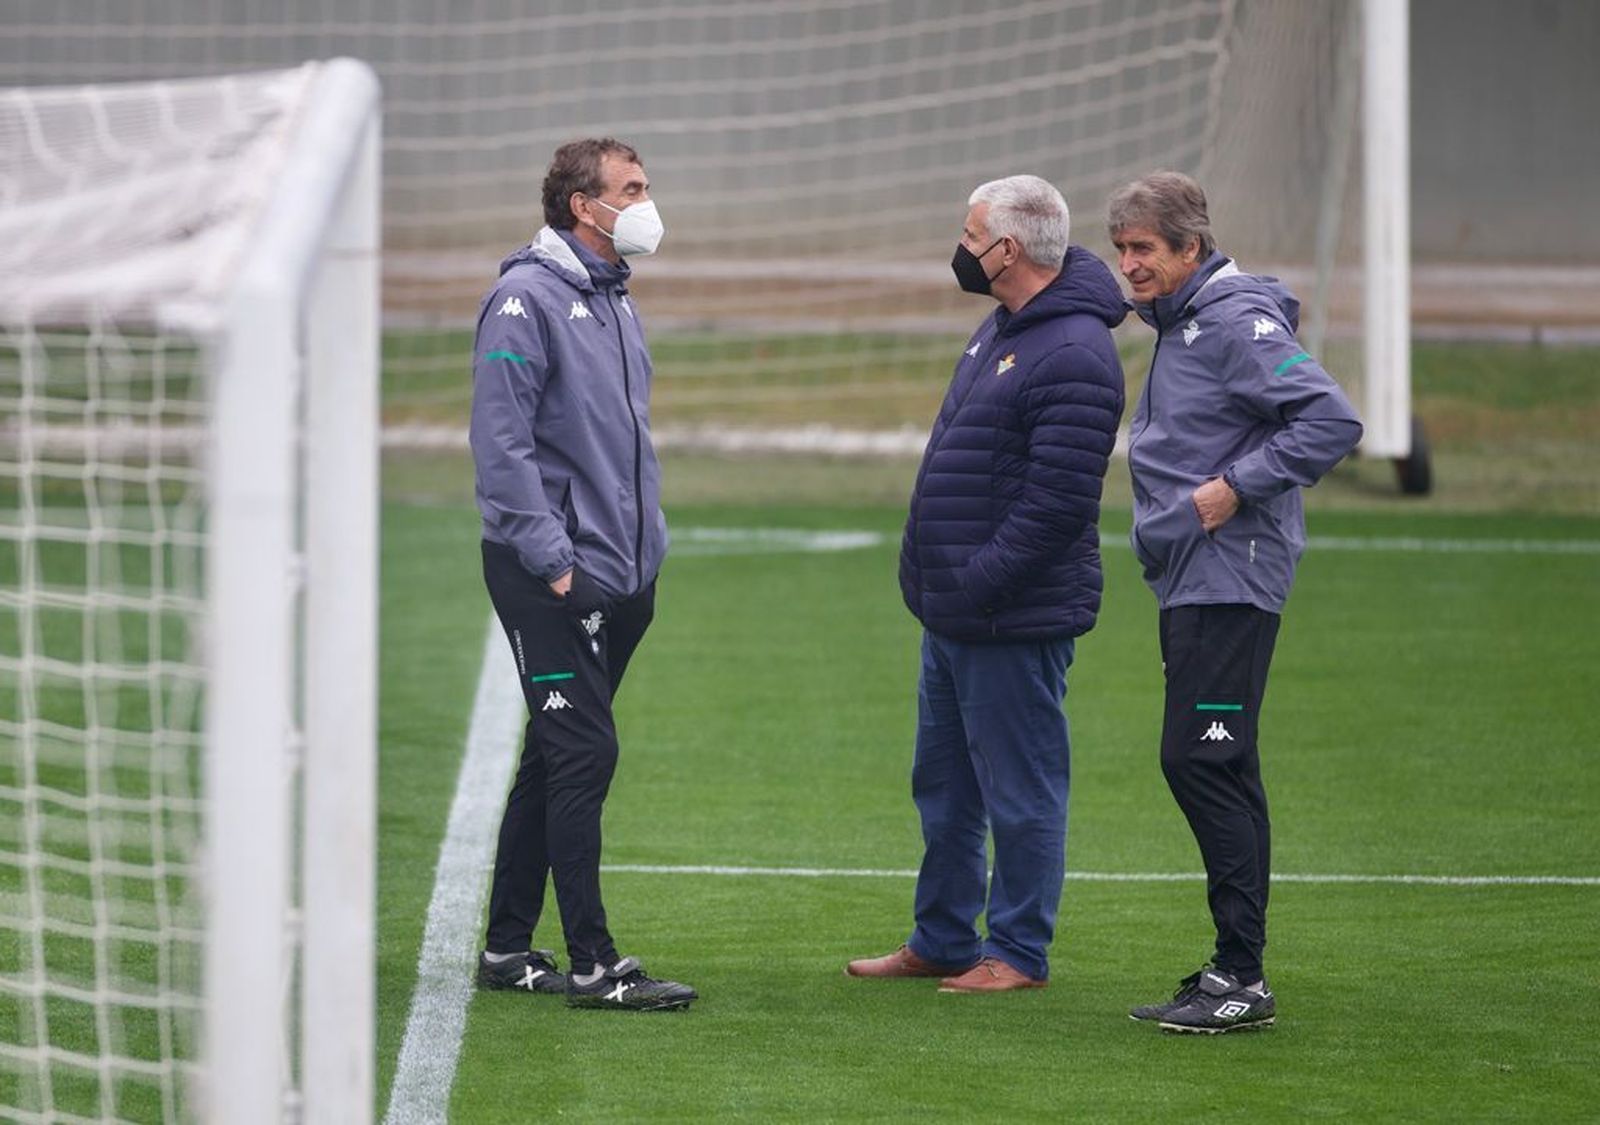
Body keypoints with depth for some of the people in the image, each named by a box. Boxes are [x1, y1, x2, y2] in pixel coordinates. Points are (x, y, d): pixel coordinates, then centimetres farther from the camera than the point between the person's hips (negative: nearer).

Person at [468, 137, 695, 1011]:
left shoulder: (614, 302, 17)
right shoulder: (527, 300, -12)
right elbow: (501, 442, -17)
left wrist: (648, 549, 17)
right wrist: (551, 559, -19)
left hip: (620, 577, 9)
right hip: (550, 577, -9)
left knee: (555, 759, 12)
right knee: (583, 755, -11)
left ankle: (508, 948, 19)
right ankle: (592, 964, -10)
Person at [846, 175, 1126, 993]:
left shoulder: (1073, 356, -19)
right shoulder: (1002, 328, 13)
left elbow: (1057, 502, -24)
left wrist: (979, 586, -22)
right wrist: (932, 579, 16)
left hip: (1015, 619, -10)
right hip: (953, 615, 10)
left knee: (1021, 791, 0)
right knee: (944, 786, 18)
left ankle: (1017, 954, 8)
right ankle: (941, 941, 28)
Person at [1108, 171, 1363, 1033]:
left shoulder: (1237, 321, -13)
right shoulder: (1176, 325, 17)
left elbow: (1332, 420, -21)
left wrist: (1236, 488, -19)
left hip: (1231, 580, -10)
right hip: (1189, 582, 10)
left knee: (1202, 761, -13)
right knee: (1212, 772, 11)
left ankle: (1242, 977, -11)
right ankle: (1232, 973, 15)